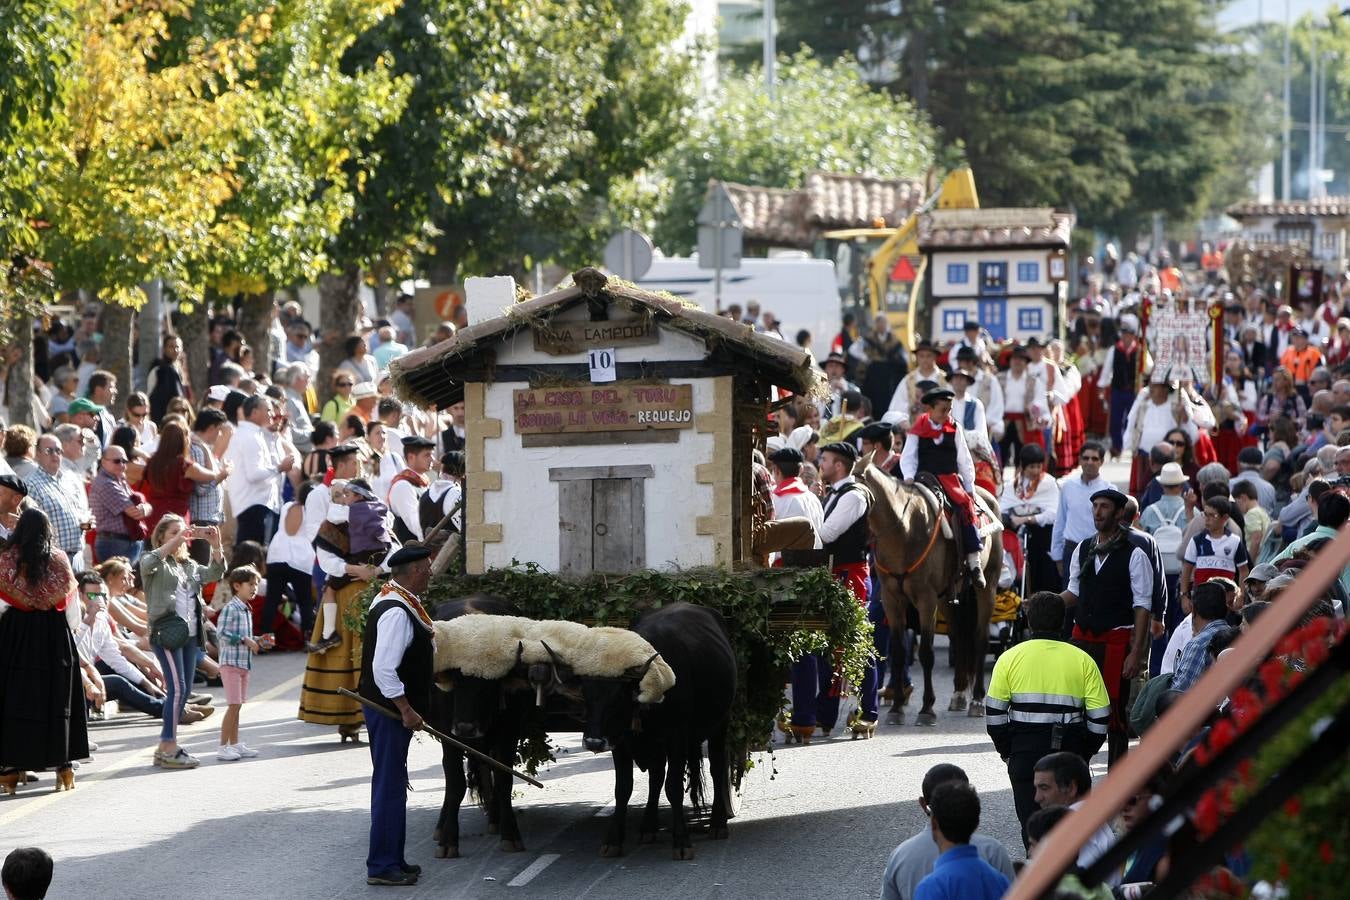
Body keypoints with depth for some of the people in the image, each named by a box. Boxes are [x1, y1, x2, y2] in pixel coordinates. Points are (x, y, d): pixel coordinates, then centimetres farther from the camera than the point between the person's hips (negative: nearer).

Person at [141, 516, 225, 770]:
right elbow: (150, 562, -22)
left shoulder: (190, 566, 21)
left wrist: (216, 546, -5)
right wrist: (177, 540, -24)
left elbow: (215, 573, 9)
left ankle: (166, 748, 14)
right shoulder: (154, 562, 1)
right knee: (177, 688, -15)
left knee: (184, 691, 8)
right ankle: (168, 749, -14)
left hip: (190, 634, 8)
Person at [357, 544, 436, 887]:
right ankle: (382, 866, -2)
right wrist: (406, 710, -24)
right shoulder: (397, 613, -22)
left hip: (393, 709, 11)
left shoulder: (396, 602, 12)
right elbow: (384, 669, -28)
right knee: (390, 786, -6)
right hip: (389, 710, -11)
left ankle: (392, 860, 26)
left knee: (392, 785, 17)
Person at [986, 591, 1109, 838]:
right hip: (1070, 748, 1)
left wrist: (1005, 751, 12)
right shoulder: (1083, 660, 4)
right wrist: (1085, 753, 14)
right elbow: (1100, 717, 3)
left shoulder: (1010, 658, 3)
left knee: (1031, 819, 1)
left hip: (1025, 748, -1)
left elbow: (994, 712, 1)